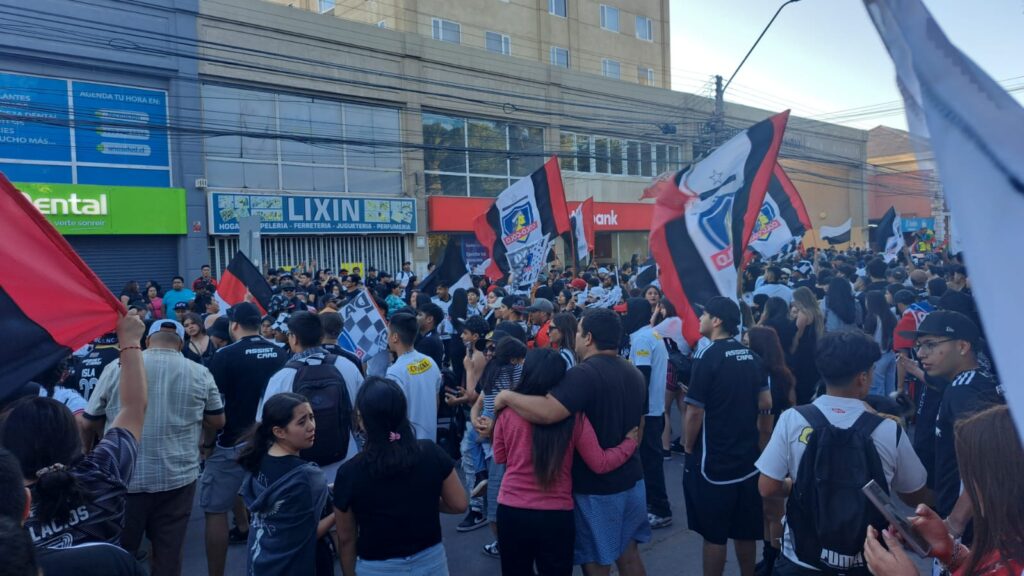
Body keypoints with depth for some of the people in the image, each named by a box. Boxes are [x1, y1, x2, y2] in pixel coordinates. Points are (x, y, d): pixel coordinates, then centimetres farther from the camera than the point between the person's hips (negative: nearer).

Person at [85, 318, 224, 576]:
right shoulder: (200, 373, -3)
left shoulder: (116, 368, -4)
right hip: (177, 477, 0)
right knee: (169, 551, 11)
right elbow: (217, 422, 6)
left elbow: (92, 422, 6)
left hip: (125, 476, 0)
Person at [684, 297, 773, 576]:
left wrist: (688, 447, -4)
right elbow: (766, 405, 7)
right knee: (745, 530, 17)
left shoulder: (707, 356, -16)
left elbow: (694, 412, -18)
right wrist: (759, 444, 16)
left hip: (711, 460, -7)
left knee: (714, 534, 4)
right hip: (747, 457, 7)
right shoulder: (750, 356, 4)